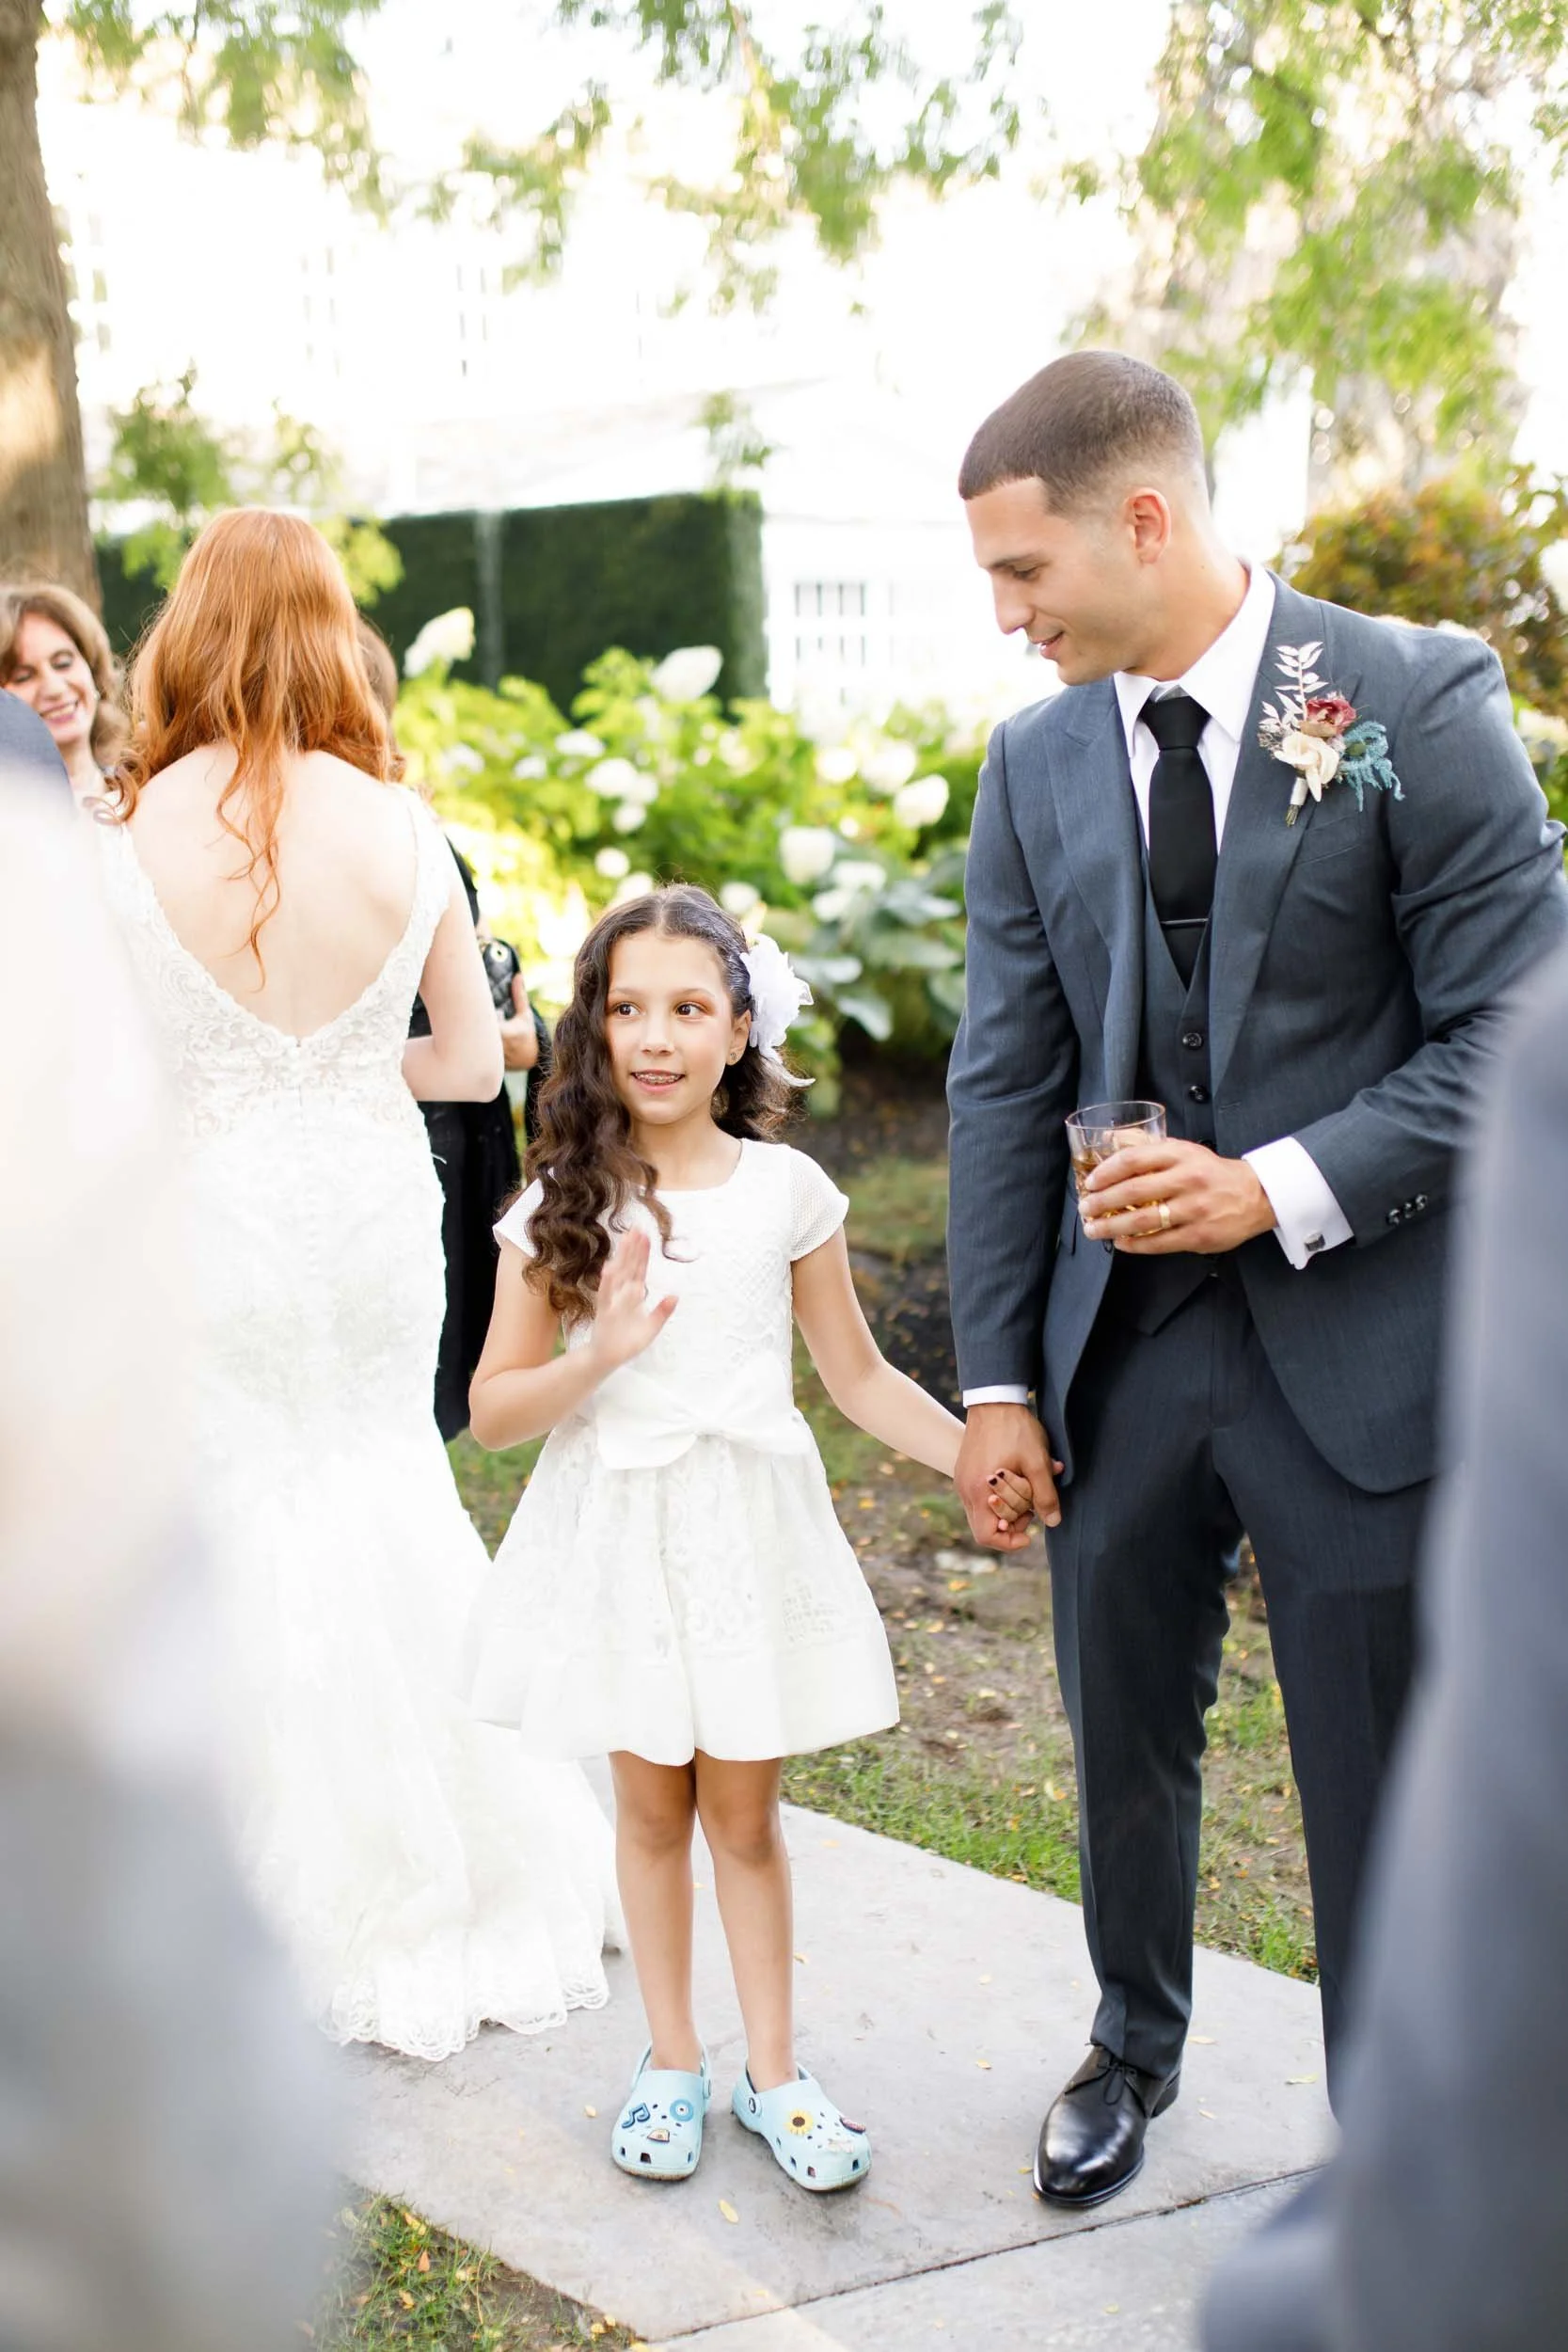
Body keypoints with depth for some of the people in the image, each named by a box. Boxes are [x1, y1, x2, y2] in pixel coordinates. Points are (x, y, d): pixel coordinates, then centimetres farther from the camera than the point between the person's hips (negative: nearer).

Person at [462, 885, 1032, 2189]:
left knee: (744, 1811, 8)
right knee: (651, 1805, 11)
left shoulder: (787, 1191, -2)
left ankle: (772, 2070, 24)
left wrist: (979, 1458, -8)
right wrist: (599, 1356, -21)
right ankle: (672, 2059, 29)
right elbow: (494, 1409, -3)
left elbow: (860, 1374, 4)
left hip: (751, 1530, 0)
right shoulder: (560, 1211, -3)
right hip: (619, 1534, 0)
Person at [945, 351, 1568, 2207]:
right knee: (1122, 1736, 18)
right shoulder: (1036, 764, 5)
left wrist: (1281, 1189, -20)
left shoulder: (1418, 703, -9)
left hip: (1364, 1341, -4)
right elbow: (1005, 1084, 6)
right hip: (1127, 1338, 4)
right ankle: (1134, 2044, 46)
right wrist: (995, 1380, 4)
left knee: (1385, 1790, 7)